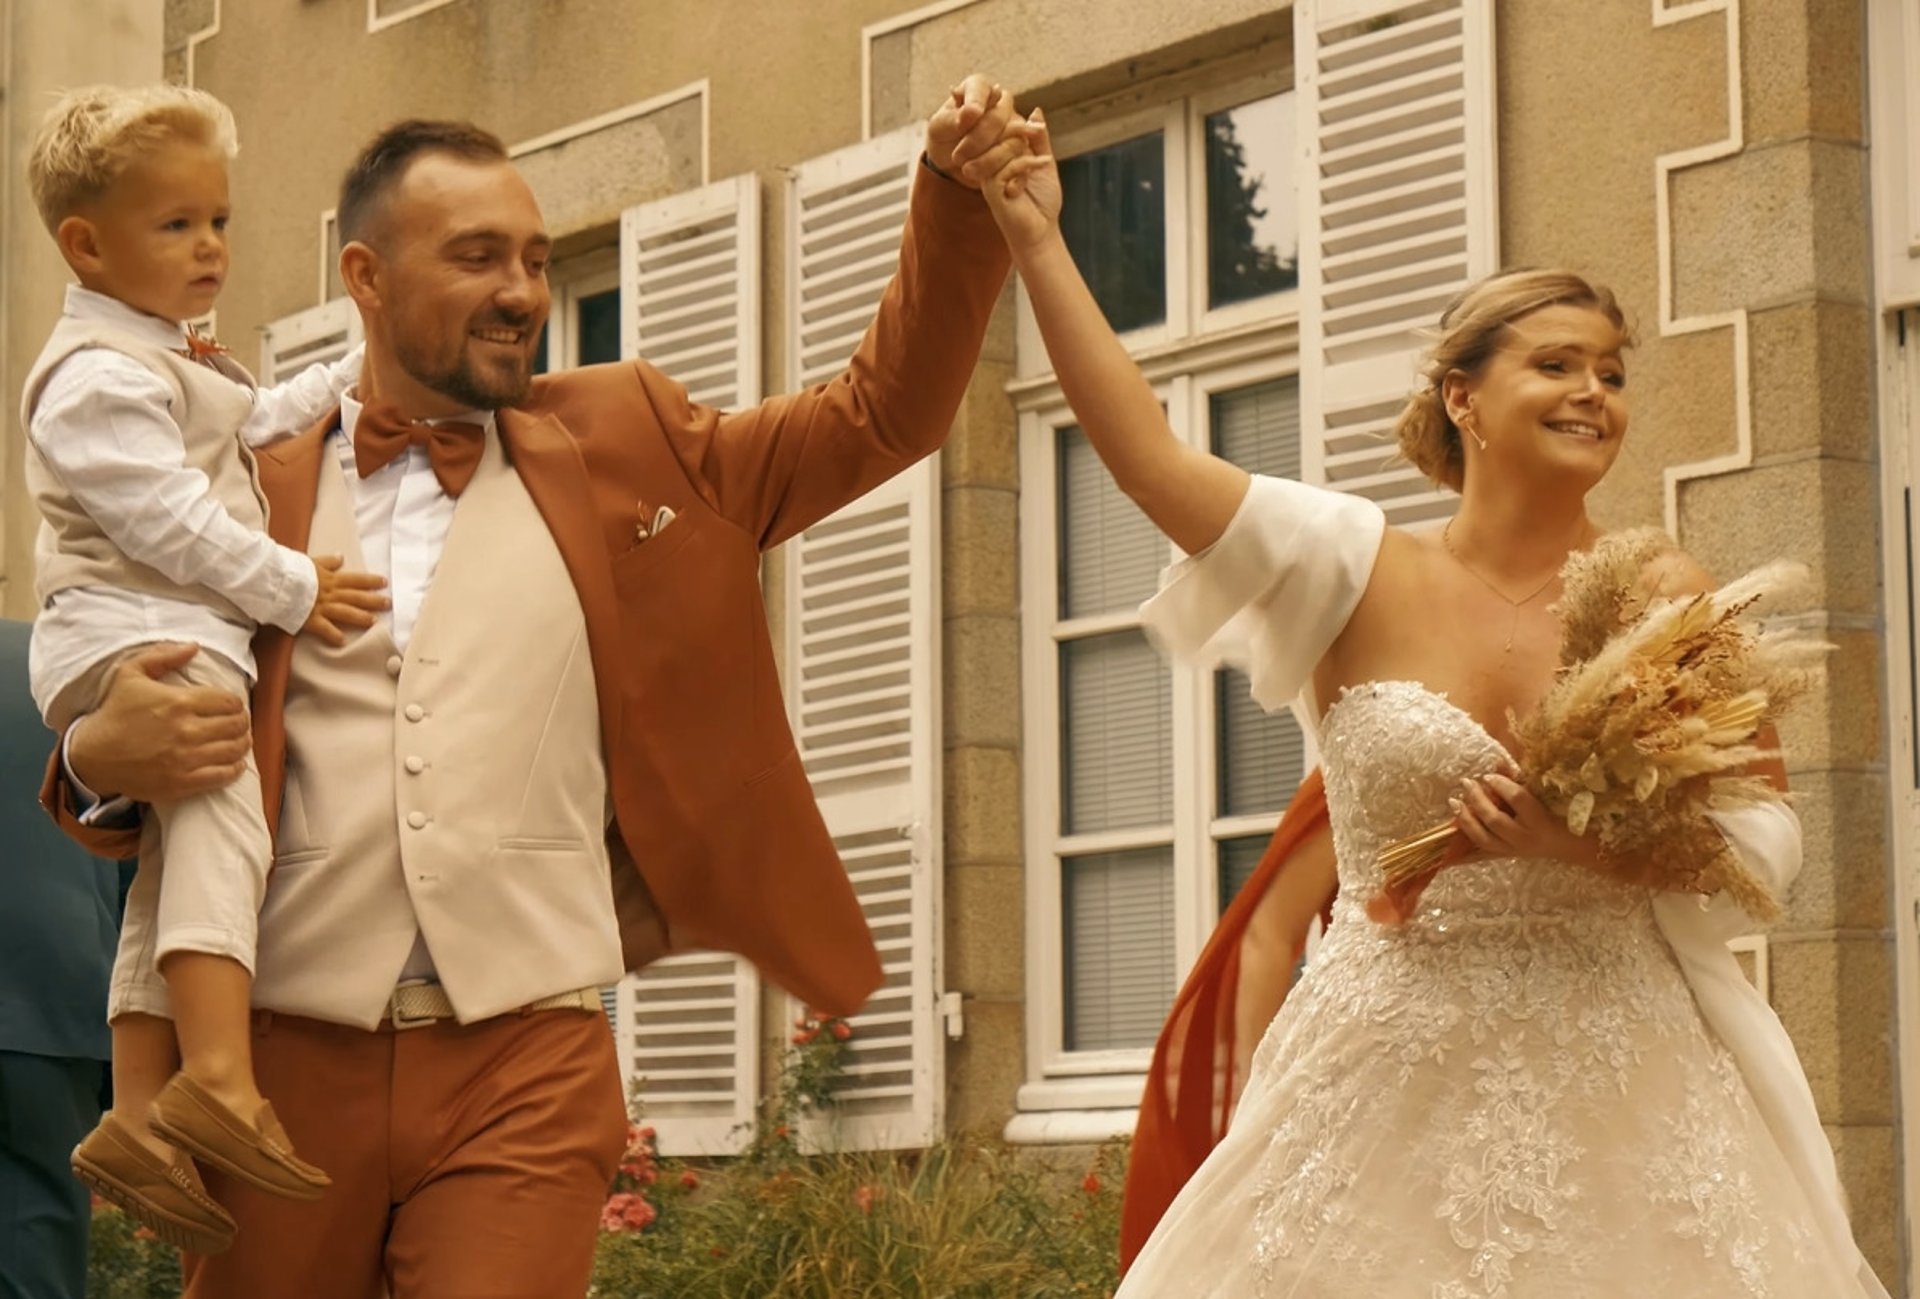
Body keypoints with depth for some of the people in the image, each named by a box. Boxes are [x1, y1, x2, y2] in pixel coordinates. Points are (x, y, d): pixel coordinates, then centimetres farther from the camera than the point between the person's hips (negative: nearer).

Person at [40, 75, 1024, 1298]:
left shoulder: (623, 446, 13)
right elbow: (131, 738, 12)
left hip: (526, 1067, 0)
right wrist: (101, 757, -12)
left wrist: (953, 191, 2)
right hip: (287, 1060, 0)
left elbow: (881, 413, 14)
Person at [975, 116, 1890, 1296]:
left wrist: (1593, 843, -17)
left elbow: (1768, 836, -1)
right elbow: (1149, 454, -9)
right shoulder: (1361, 572, -1)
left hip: (1632, 1093, 1)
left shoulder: (1667, 599, 1)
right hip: (1392, 1088, 0)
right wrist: (1038, 244, -9)